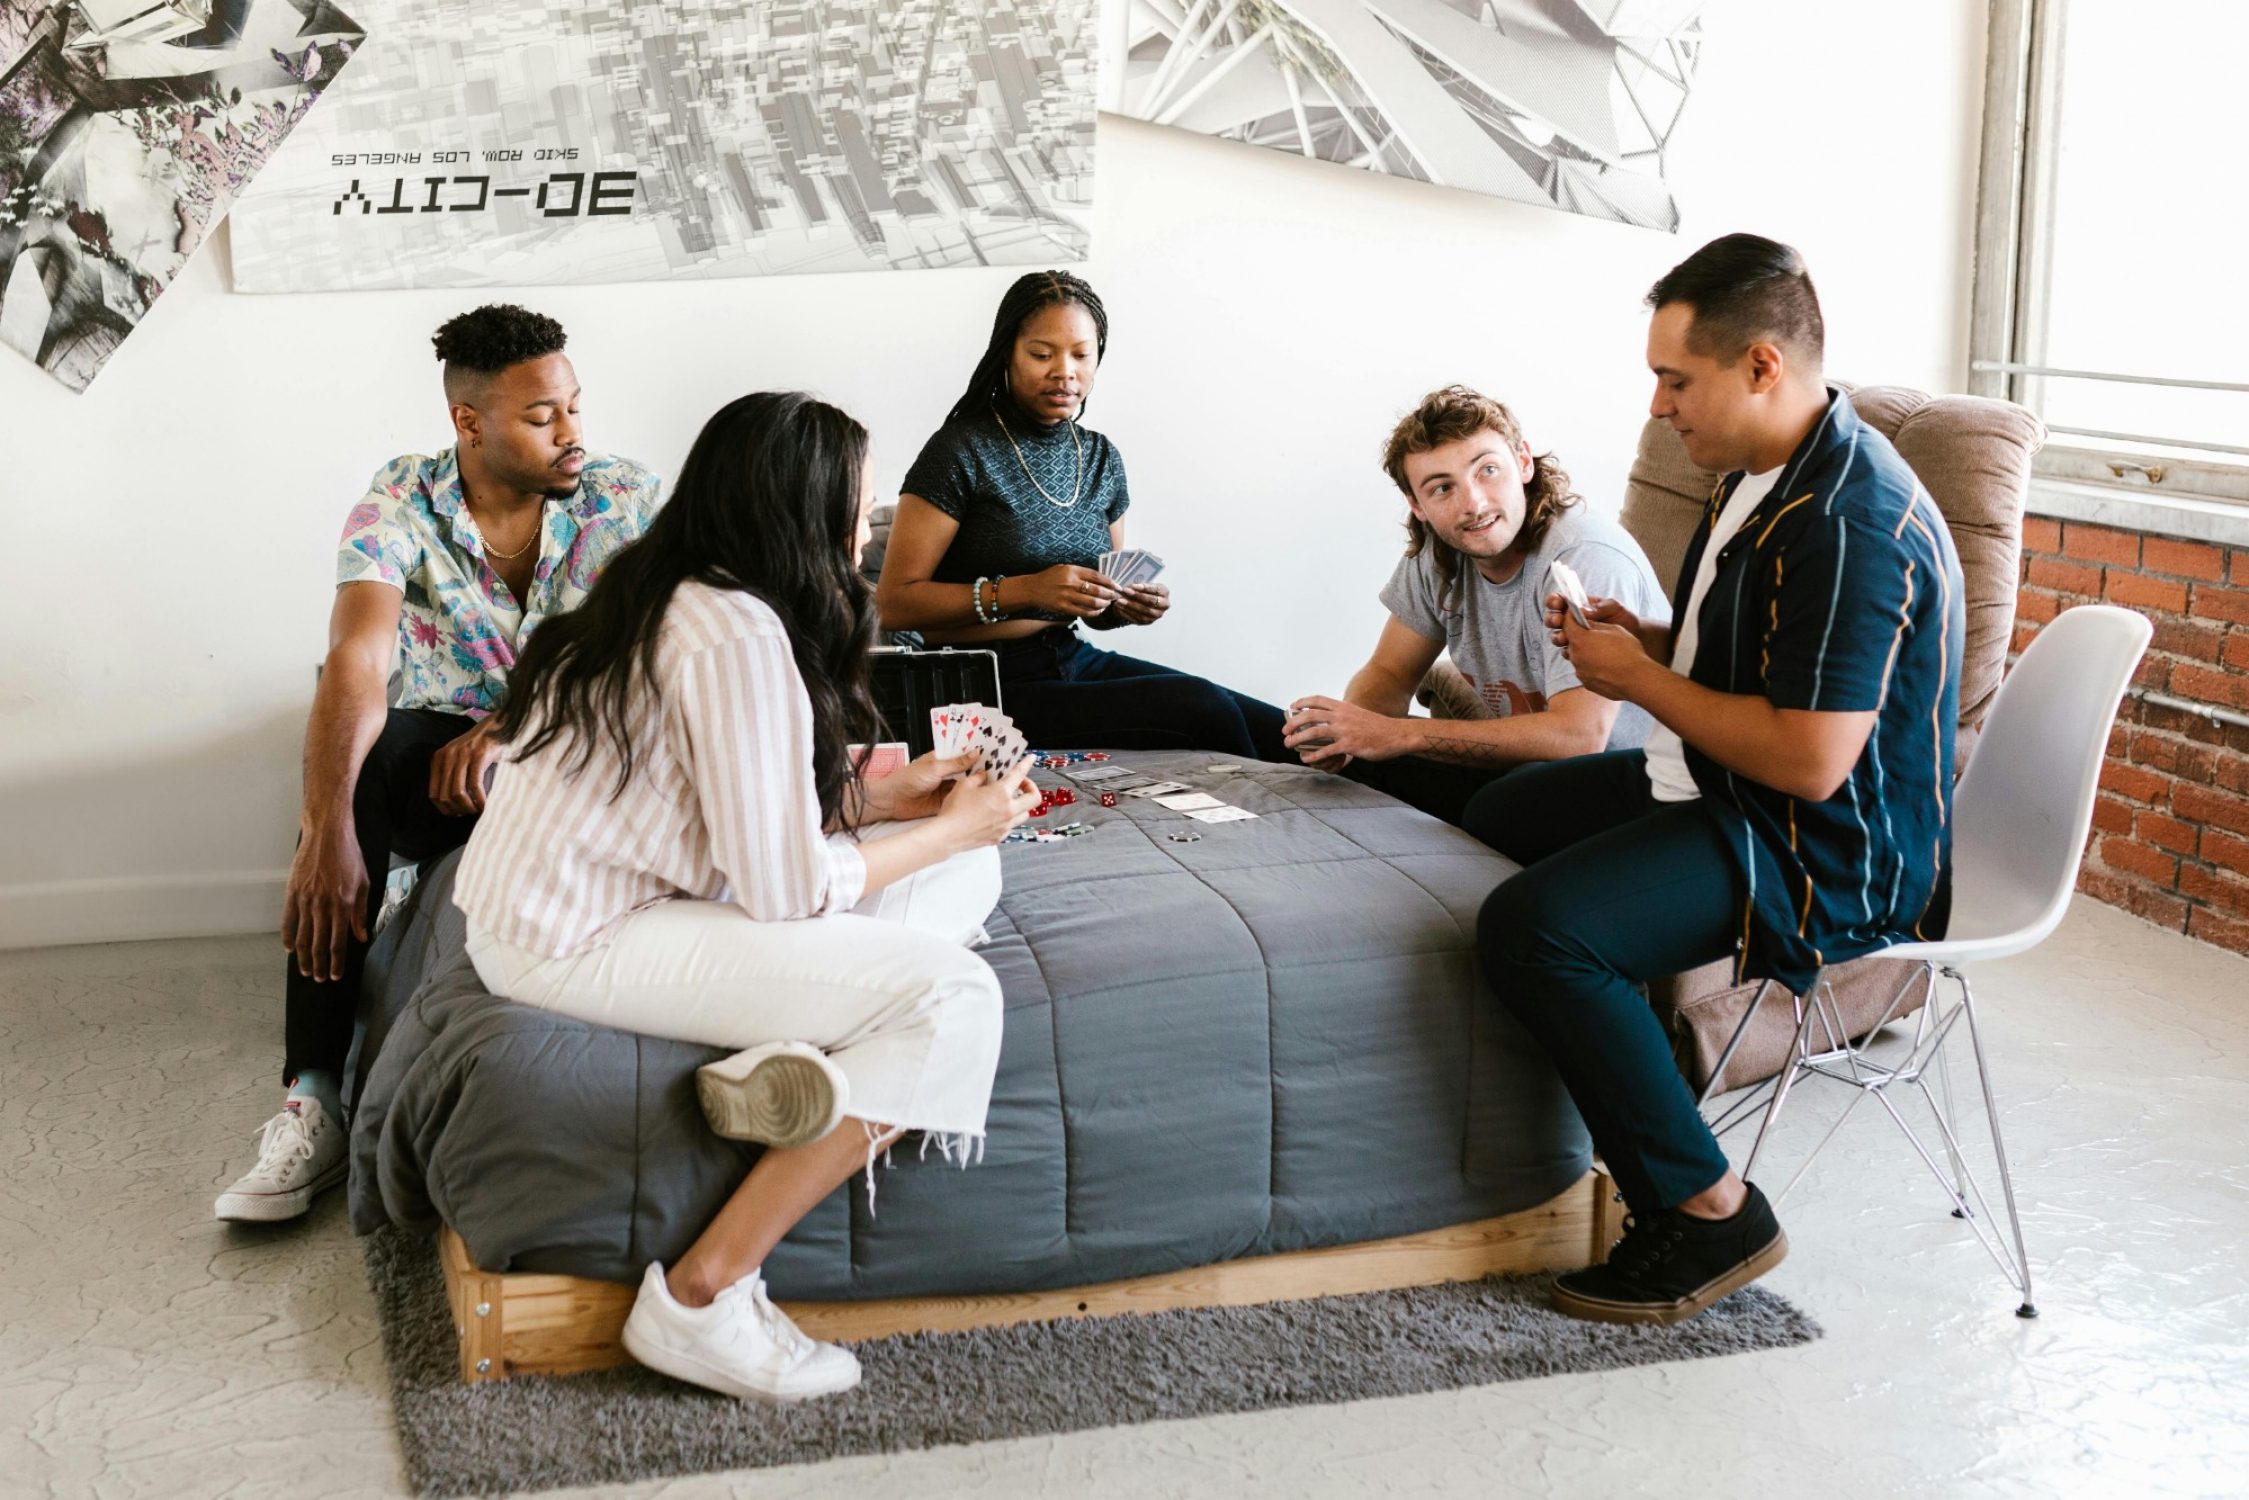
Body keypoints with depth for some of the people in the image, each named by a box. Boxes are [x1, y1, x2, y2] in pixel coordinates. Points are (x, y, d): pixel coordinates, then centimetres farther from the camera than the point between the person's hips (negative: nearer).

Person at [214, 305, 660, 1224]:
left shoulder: (625, 502, -8)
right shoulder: (400, 506, -11)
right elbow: (358, 662, -26)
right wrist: (327, 829, -40)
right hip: (442, 737, 0)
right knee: (347, 774, -32)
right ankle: (314, 1103, -29)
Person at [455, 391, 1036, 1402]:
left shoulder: (671, 597, 9)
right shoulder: (739, 639, -22)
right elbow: (786, 889, -20)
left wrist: (886, 795, 9)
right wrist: (952, 829, -6)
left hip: (592, 894, 10)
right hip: (576, 946, -10)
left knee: (966, 875, 6)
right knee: (952, 996, -19)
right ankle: (699, 1302, -15)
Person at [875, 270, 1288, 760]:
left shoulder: (1101, 458, 12)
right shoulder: (961, 452, -9)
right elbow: (893, 604, -13)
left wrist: (1130, 606, -1)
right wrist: (1024, 590, -22)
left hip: (1075, 659, 7)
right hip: (991, 685, -6)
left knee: (1278, 733, -15)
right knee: (1205, 709, -24)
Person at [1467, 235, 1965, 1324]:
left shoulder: (1850, 523, -26)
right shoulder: (1767, 475, 8)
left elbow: (1809, 761, -31)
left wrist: (1642, 681, -18)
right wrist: (1637, 637, 4)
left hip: (1832, 861, -12)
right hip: (1730, 792, 12)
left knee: (1533, 928, -29)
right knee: (1496, 815, 23)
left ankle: (1708, 1213, -15)